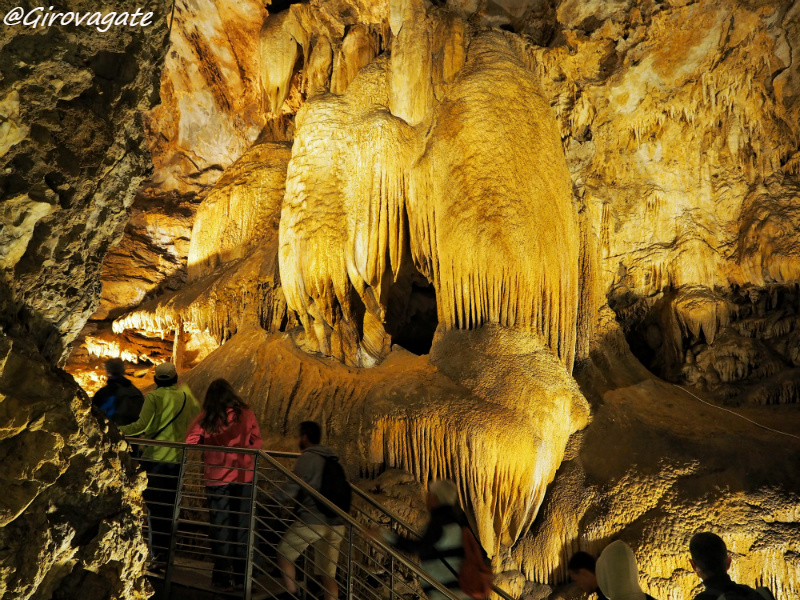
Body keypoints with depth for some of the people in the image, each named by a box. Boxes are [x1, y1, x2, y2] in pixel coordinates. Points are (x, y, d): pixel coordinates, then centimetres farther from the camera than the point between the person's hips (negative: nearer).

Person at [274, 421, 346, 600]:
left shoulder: (308, 457, -6)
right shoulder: (332, 459, 17)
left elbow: (292, 487, -12)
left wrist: (272, 500, 0)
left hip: (311, 521, -6)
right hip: (336, 523, 7)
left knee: (284, 554, 15)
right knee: (328, 574, 8)